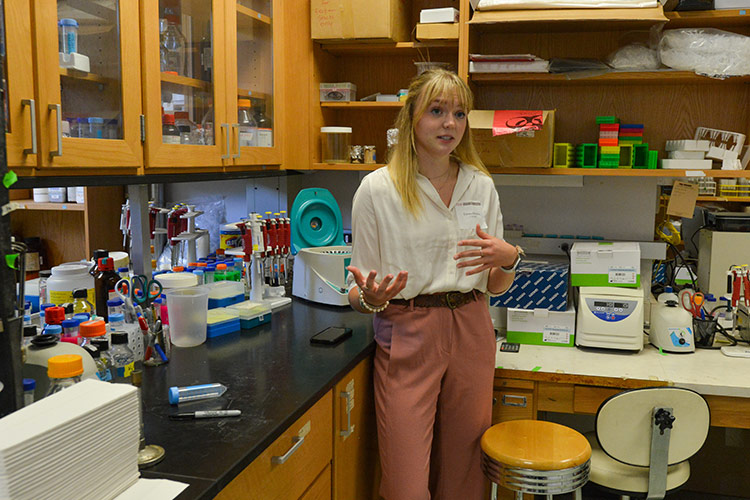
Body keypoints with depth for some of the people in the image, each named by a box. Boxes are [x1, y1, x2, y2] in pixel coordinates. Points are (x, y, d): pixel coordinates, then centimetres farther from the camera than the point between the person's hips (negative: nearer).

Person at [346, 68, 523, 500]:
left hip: (471, 334, 4)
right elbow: (360, 292, -2)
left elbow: (496, 287, 11)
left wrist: (509, 259, -10)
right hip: (407, 335, -3)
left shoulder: (482, 186, 7)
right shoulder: (377, 189, -4)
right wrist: (370, 298, -24)